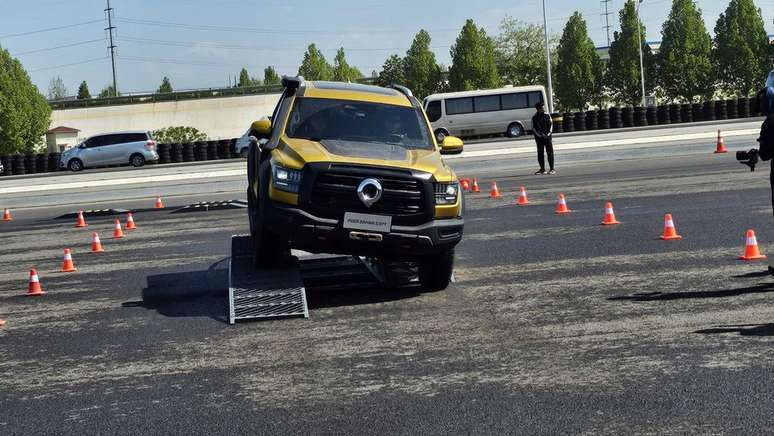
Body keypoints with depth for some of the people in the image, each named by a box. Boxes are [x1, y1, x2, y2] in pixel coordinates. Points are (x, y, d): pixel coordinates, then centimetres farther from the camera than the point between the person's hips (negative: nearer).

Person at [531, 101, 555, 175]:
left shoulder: (547, 116, 4)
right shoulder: (534, 118, 0)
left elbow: (551, 125, 5)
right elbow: (534, 128, -2)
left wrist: (548, 134, -9)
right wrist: (540, 135, -13)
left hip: (547, 137, 0)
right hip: (539, 138, 0)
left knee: (550, 153, -3)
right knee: (540, 154, 2)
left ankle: (551, 169, 1)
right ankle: (542, 169, 11)